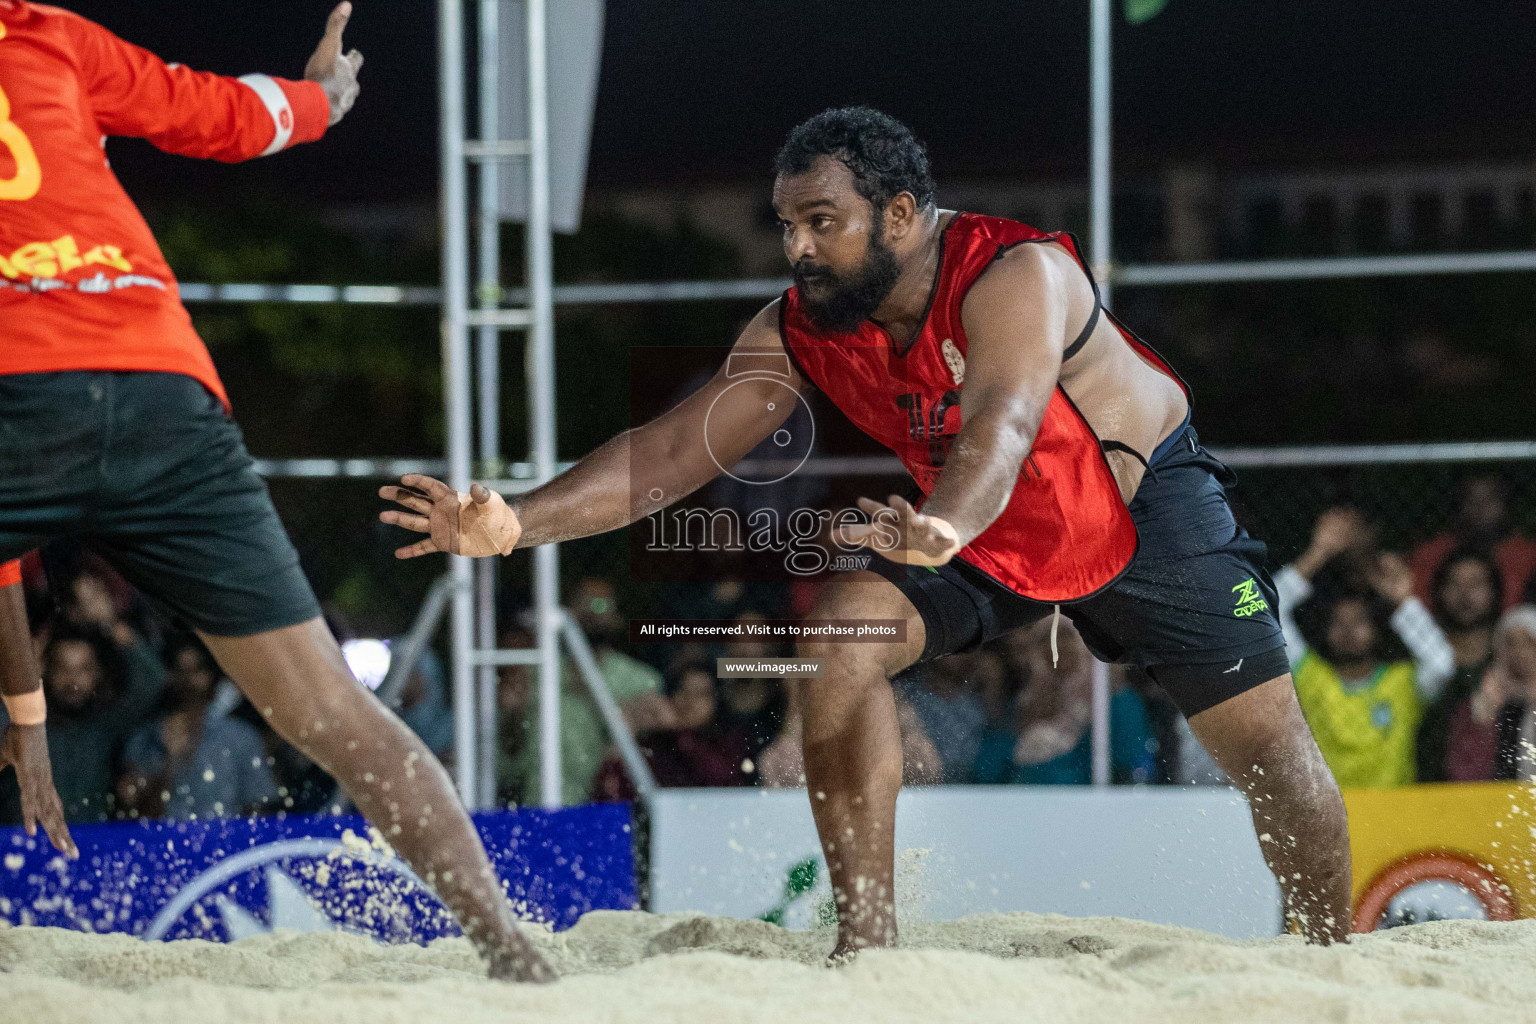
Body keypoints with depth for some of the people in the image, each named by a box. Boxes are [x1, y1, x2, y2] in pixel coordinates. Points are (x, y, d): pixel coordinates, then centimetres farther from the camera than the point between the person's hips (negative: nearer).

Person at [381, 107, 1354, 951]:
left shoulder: (1016, 275, -36)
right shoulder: (799, 333, -18)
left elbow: (1002, 428, -53)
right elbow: (671, 450, -21)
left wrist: (945, 528, -74)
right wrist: (518, 523, -34)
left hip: (1145, 505, -4)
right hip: (985, 533, 4)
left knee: (1264, 734, -6)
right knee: (840, 636, -20)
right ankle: (867, 937, -15)